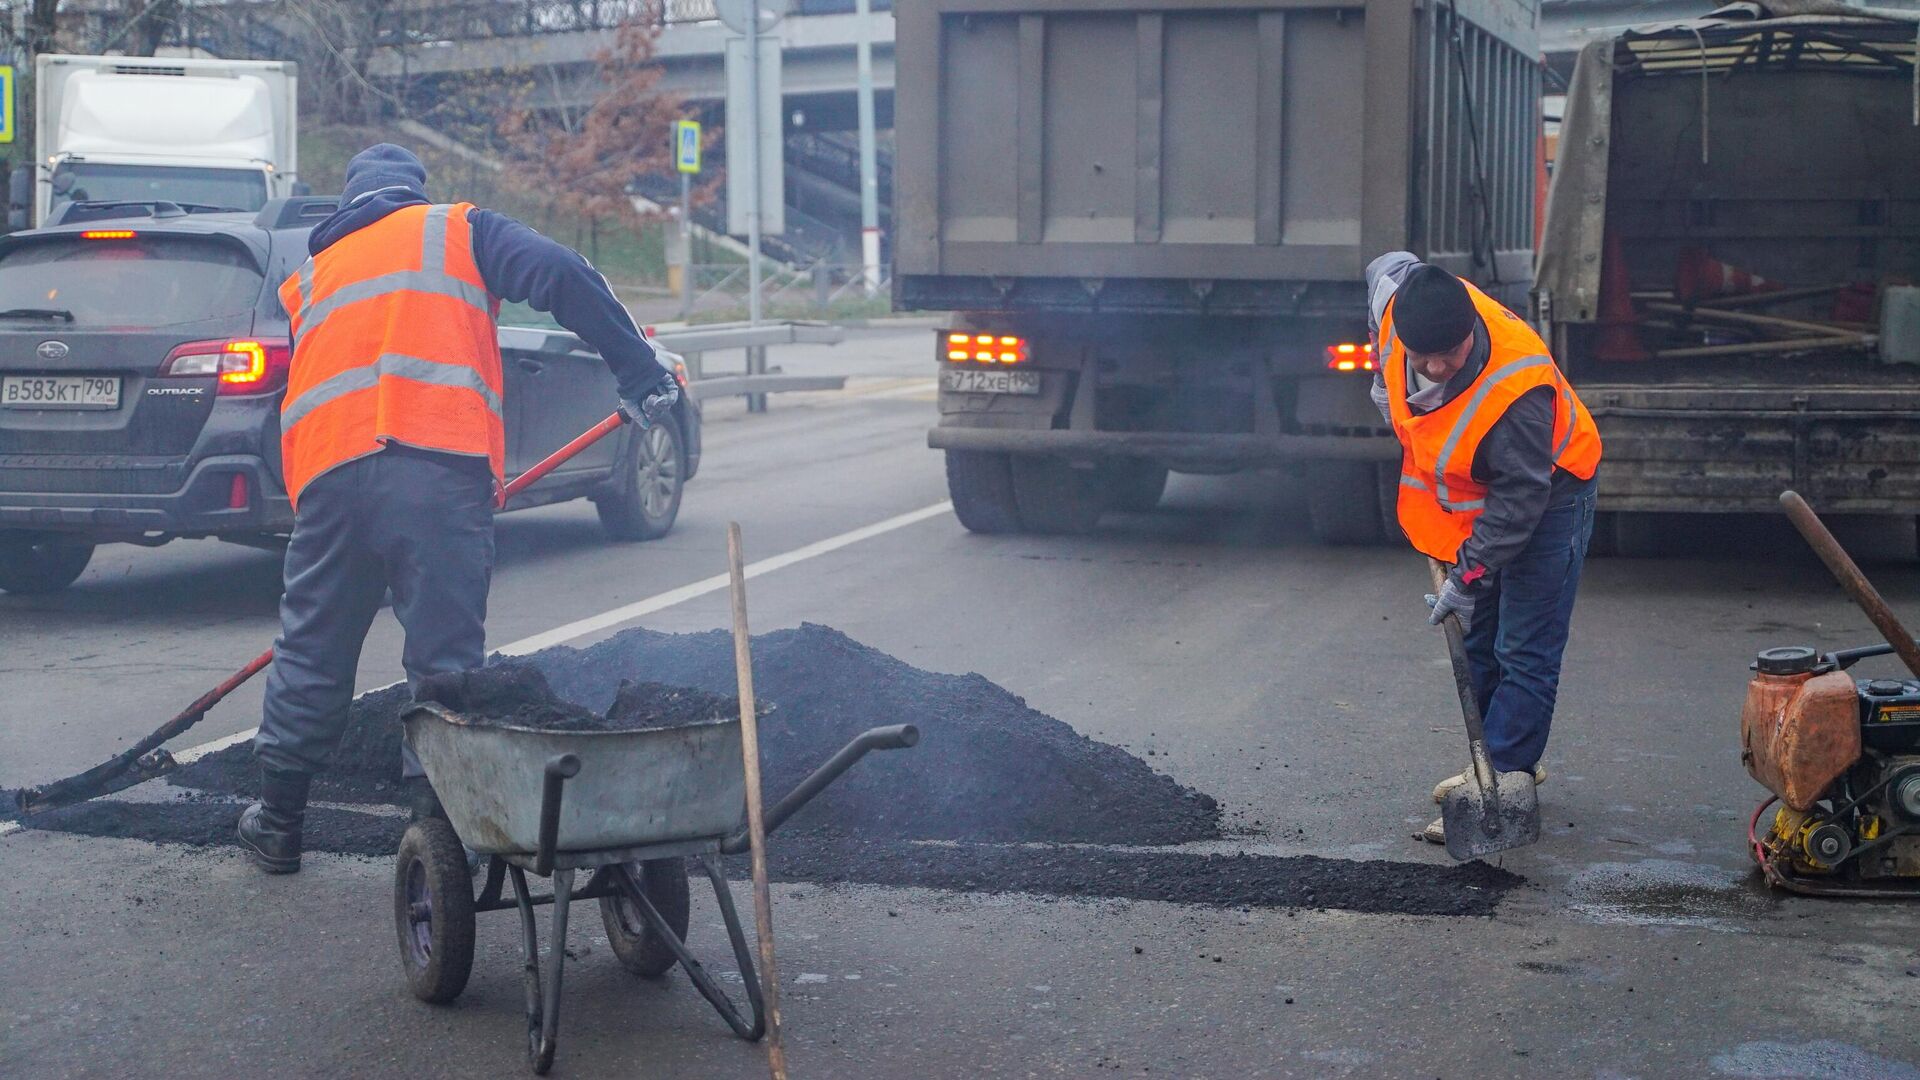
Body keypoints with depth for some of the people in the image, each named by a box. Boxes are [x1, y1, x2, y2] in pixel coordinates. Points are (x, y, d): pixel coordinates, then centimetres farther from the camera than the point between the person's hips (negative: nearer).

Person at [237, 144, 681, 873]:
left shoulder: (311, 275, 29)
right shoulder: (456, 231, 16)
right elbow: (562, 277, 0)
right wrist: (638, 371, 1)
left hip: (327, 471, 4)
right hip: (440, 466, -4)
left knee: (312, 652, 16)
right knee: (444, 657, 0)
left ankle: (277, 821, 26)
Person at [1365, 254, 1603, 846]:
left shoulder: (1517, 386, -41)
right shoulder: (1396, 294, -24)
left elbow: (1520, 496, -31)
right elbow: (1386, 264, 4)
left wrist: (1469, 572, -25)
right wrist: (1388, 384, 7)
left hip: (1546, 496, -8)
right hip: (1470, 496, 8)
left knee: (1524, 652, -9)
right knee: (1478, 641, 17)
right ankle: (1507, 759, 30)